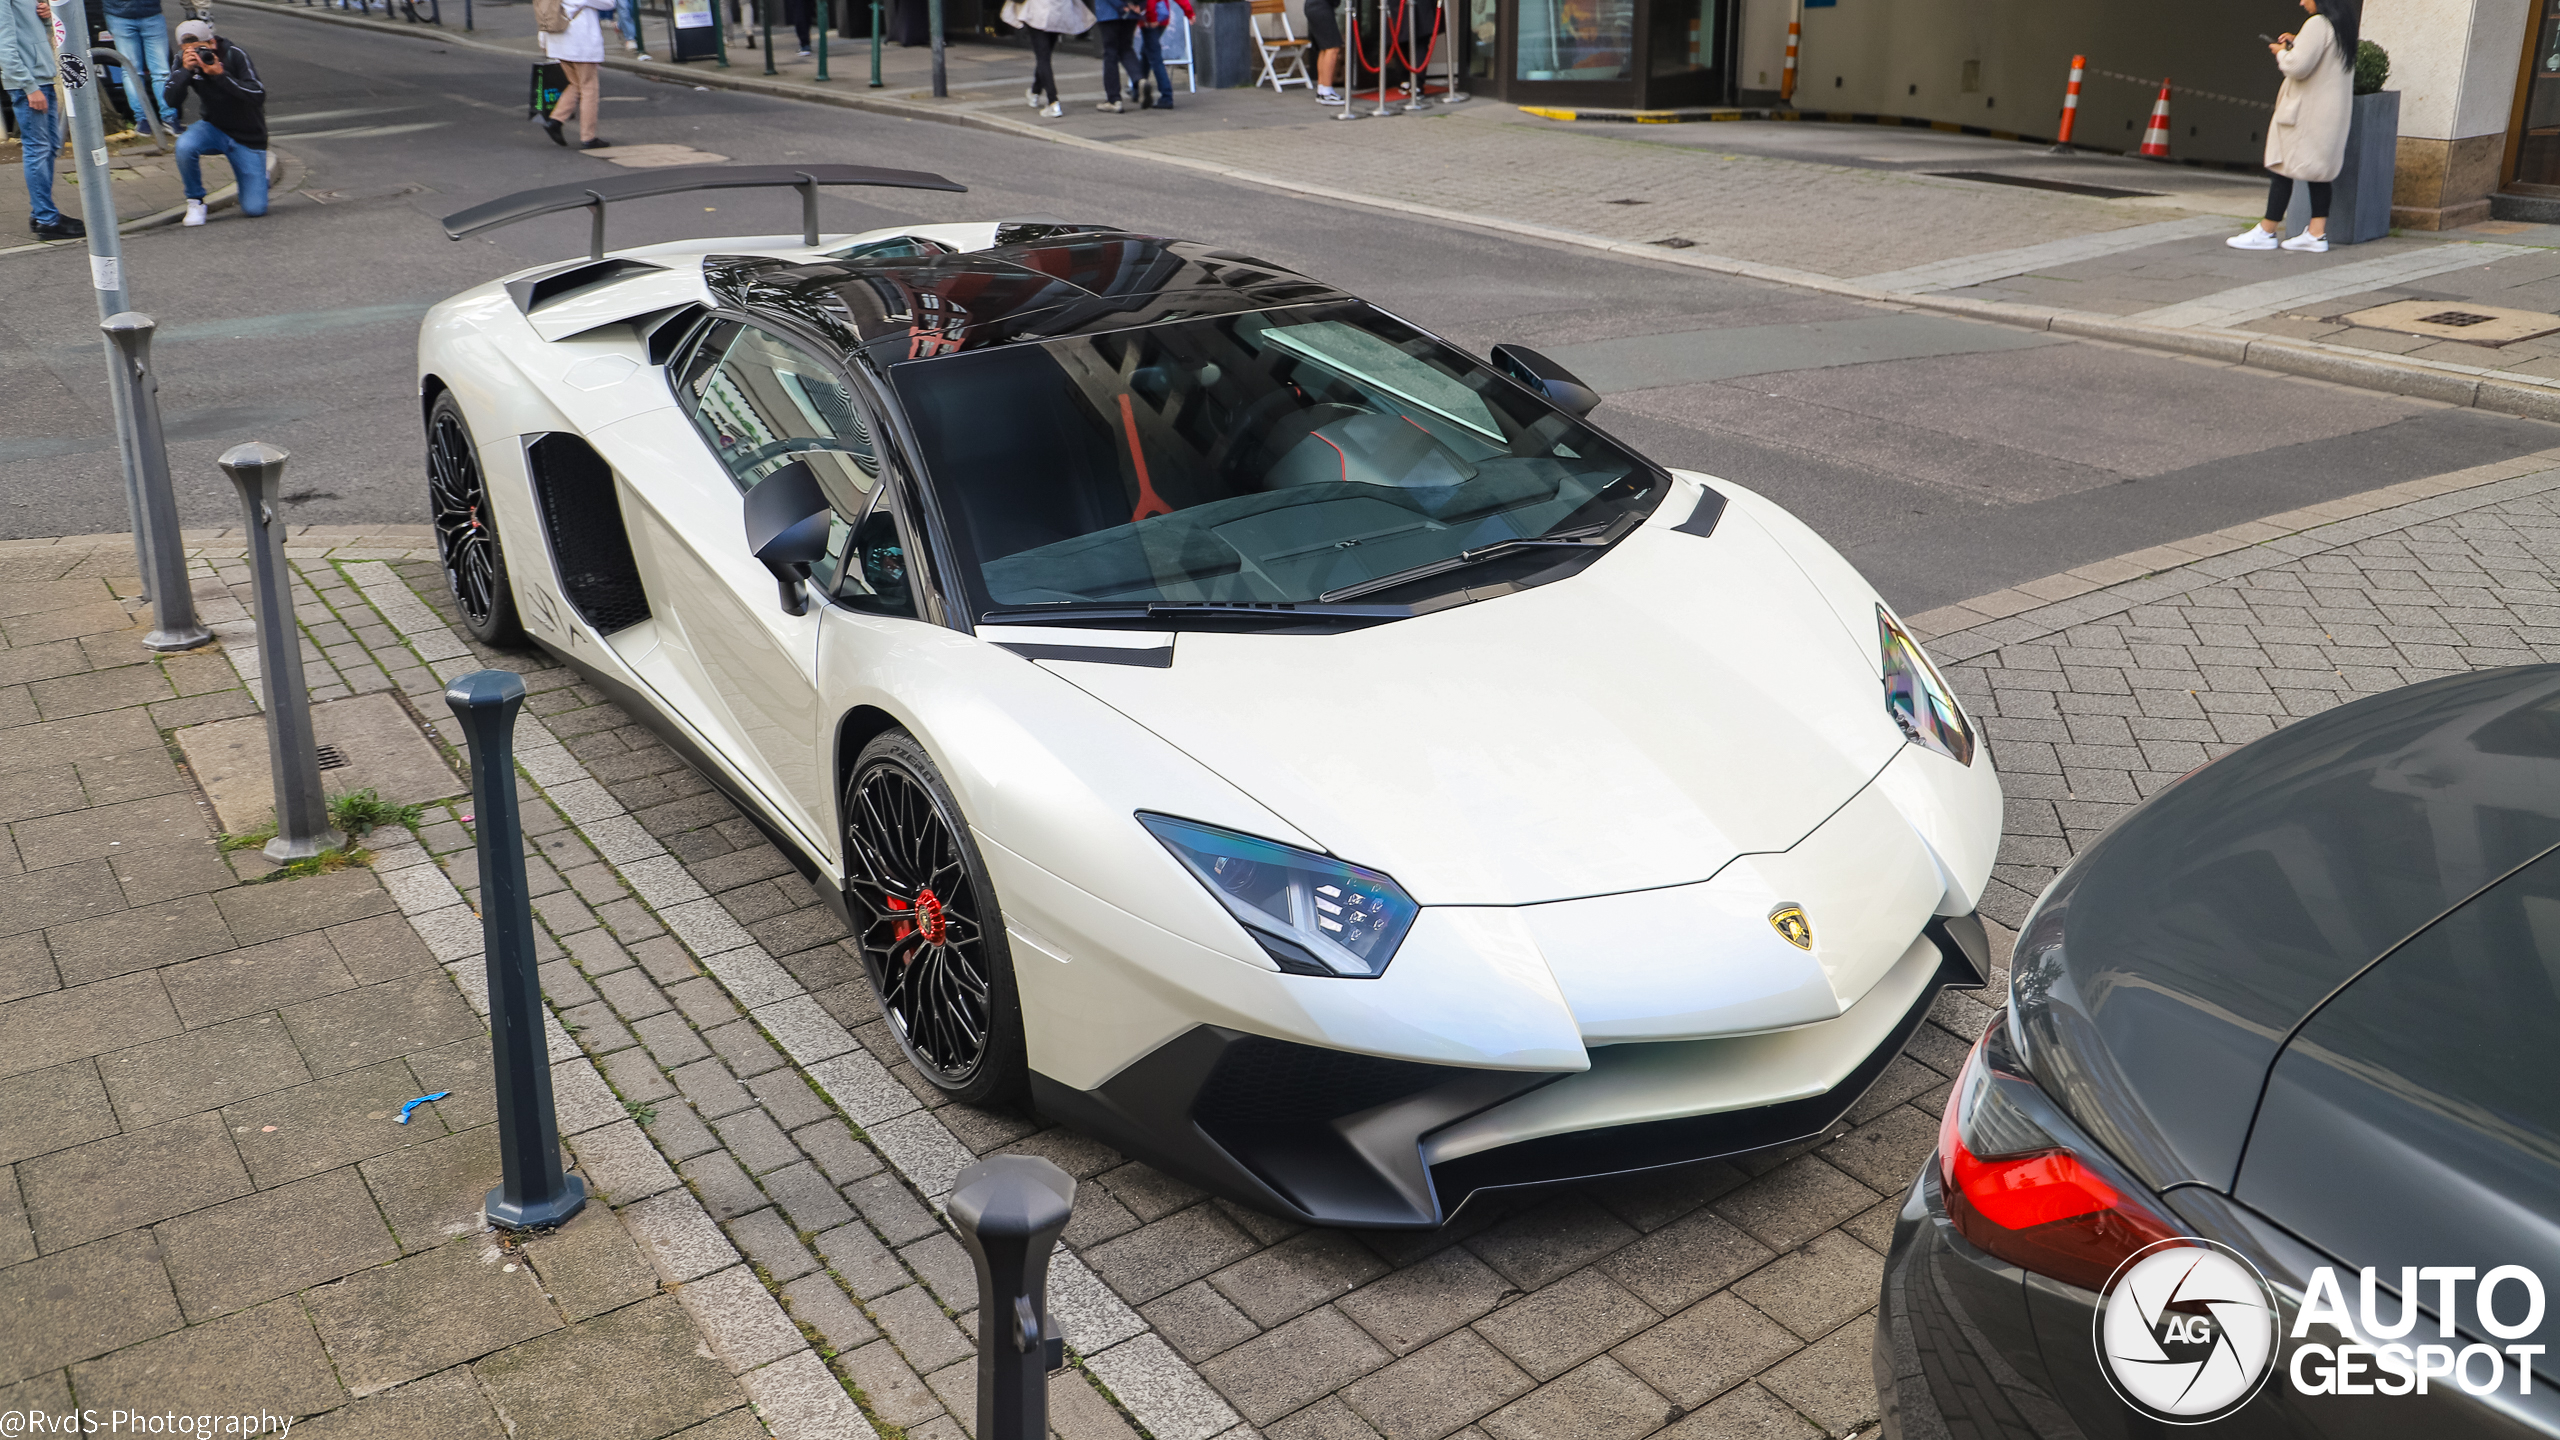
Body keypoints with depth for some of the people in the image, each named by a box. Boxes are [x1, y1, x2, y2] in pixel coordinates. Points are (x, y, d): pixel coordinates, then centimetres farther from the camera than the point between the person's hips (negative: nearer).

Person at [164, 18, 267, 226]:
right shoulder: (184, 60, -7)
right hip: (213, 129, 3)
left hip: (248, 138, -3)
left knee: (254, 209, -10)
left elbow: (258, 97, -26)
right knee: (185, 145, -34)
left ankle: (259, 176, 27)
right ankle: (195, 201, -9)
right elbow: (170, 102, -14)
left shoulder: (235, 55, -18)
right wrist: (185, 70, -28)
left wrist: (220, 74, -35)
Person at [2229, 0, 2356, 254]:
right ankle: (2317, 233, 4)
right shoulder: (2343, 26, 12)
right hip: (2331, 115, 9)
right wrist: (2296, 45, 14)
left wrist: (2282, 52, -3)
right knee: (2318, 170, 8)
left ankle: (2266, 232, 1)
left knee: (2284, 167, -3)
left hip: (2306, 112, -9)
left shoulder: (2317, 24, -16)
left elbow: (2298, 66, -22)